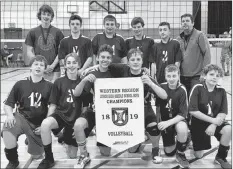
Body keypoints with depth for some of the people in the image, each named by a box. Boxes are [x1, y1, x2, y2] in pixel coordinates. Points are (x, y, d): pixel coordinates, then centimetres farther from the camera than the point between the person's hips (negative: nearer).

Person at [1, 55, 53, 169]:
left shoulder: (49, 86, -1)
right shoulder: (20, 84, 0)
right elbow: (8, 104, 2)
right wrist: (10, 115, -19)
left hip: (39, 124, 1)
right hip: (22, 118, 0)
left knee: (36, 156, 1)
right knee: (7, 129, -34)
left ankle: (30, 140, 38)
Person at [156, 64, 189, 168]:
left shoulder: (182, 90, -18)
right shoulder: (161, 87, -9)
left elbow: (183, 114, -21)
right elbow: (158, 106, 5)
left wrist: (168, 122, -33)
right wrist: (158, 121, -4)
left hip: (178, 120, -3)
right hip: (165, 121, 3)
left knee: (182, 128, -39)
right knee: (169, 153, 3)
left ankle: (181, 154, -12)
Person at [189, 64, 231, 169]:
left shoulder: (221, 91, -5)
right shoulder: (197, 88, -14)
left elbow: (223, 113, -8)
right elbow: (193, 111, -20)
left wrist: (214, 124, -24)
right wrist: (212, 120, -22)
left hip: (215, 122, 2)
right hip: (199, 123, -2)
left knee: (228, 129, -30)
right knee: (199, 155, 0)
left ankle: (221, 157, -6)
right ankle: (191, 138, 34)